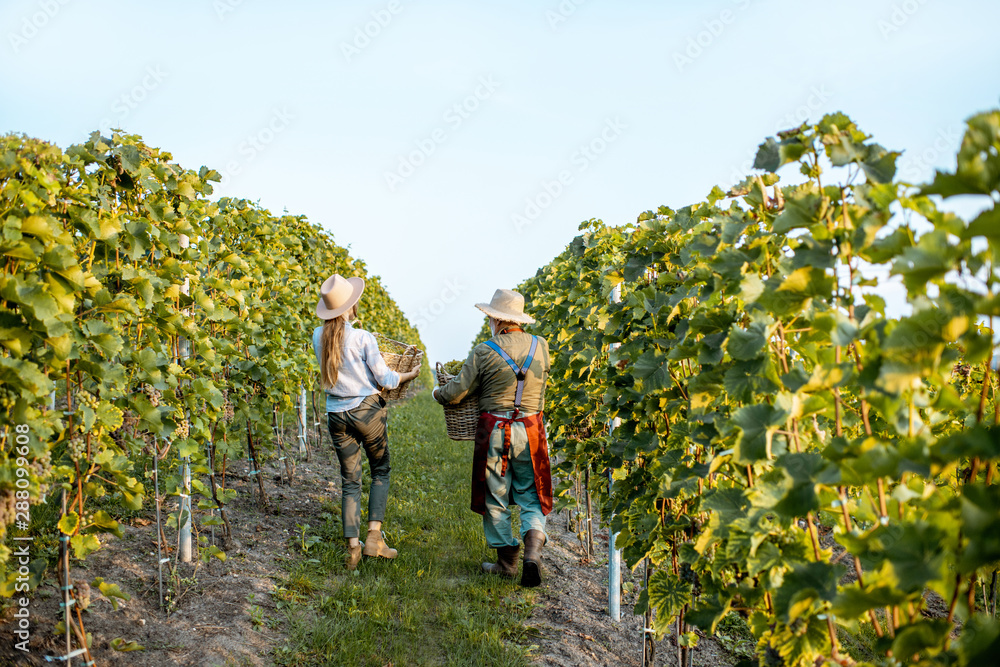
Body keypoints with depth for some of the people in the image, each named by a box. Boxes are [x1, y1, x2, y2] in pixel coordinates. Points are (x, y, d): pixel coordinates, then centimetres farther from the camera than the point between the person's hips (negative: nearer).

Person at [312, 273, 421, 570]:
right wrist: (410, 374, 8)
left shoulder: (318, 337, 0)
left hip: (337, 414, 4)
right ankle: (374, 535, 5)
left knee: (350, 481, 11)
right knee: (380, 471, 14)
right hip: (367, 410, -4)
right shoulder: (362, 338, -15)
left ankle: (353, 546, 6)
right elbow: (384, 378, -10)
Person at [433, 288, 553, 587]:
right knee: (531, 497, 12)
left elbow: (455, 393, -6)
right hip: (530, 430, 3)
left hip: (494, 431, -2)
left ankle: (506, 562, 18)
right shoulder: (541, 346, 1)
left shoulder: (484, 352, -10)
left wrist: (437, 393, 15)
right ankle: (533, 553, -8)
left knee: (495, 498, 12)